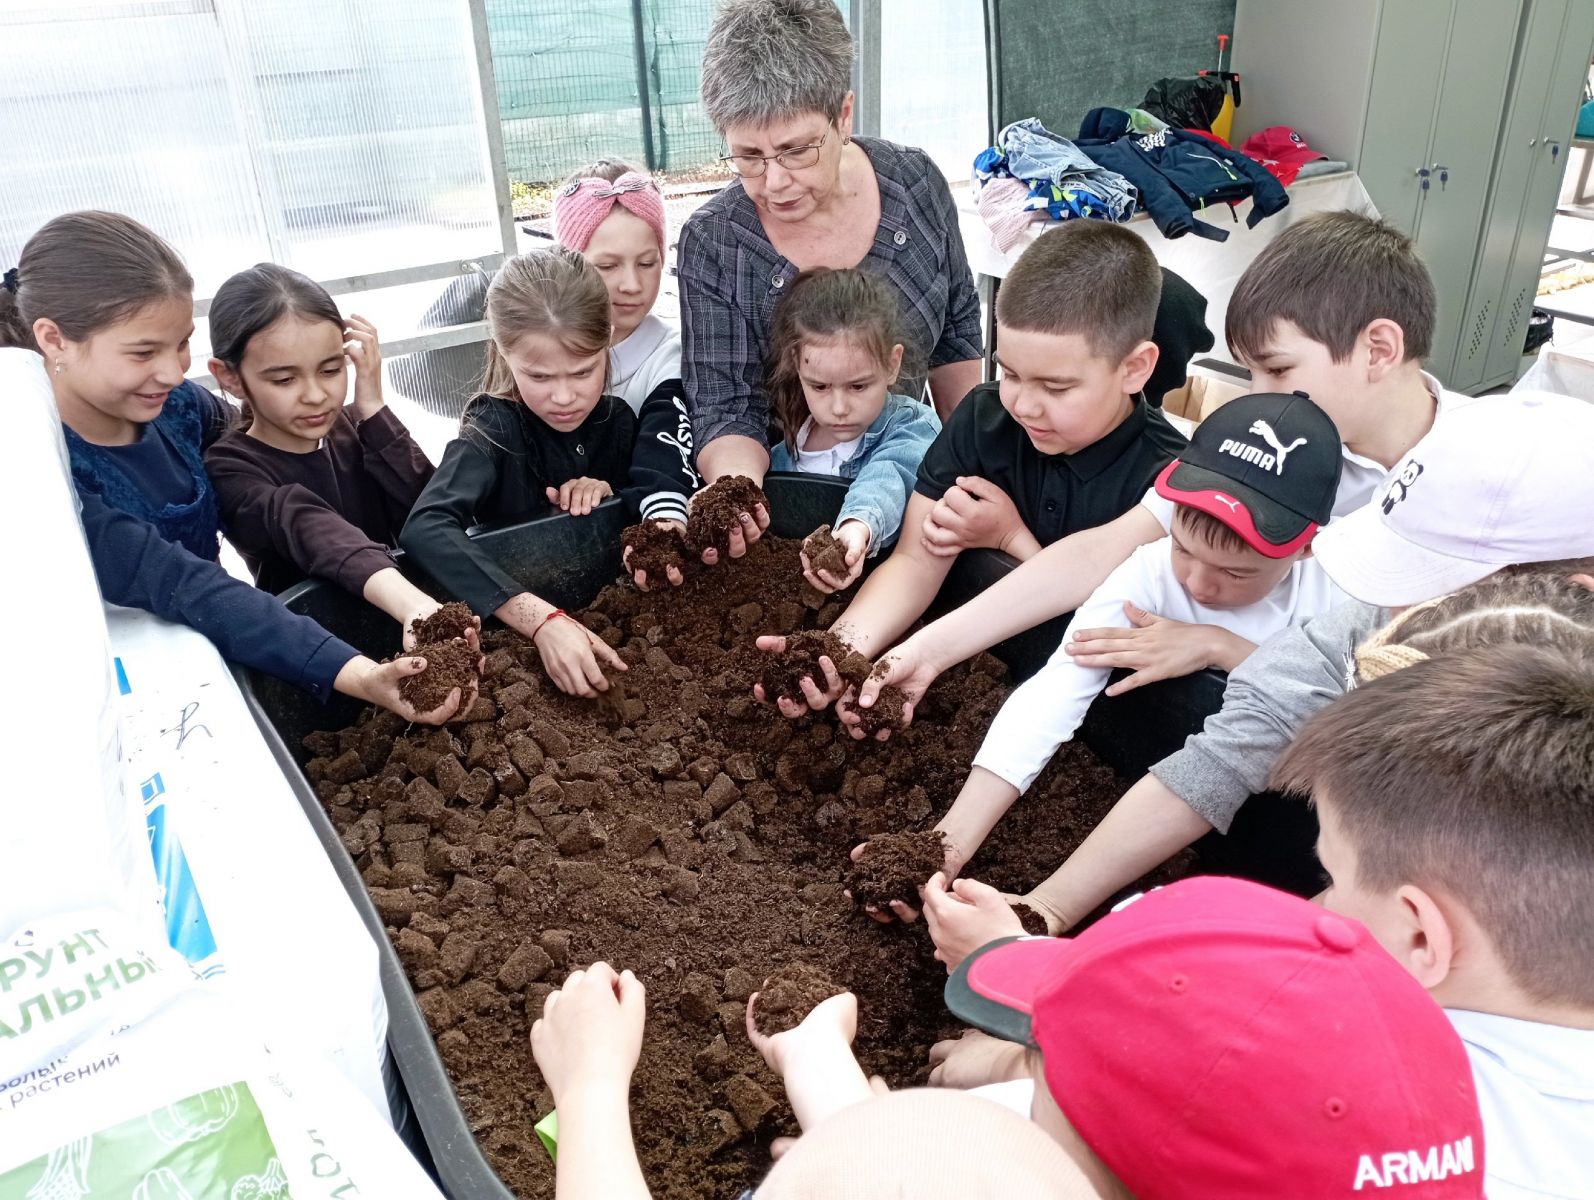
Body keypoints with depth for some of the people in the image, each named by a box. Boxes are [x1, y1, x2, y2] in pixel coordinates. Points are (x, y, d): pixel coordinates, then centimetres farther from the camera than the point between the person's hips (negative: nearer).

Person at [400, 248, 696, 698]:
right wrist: (543, 620, -40)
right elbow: (425, 528, -30)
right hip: (513, 633, -4)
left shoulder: (620, 420, -3)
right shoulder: (494, 428, -14)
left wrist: (610, 491, -16)